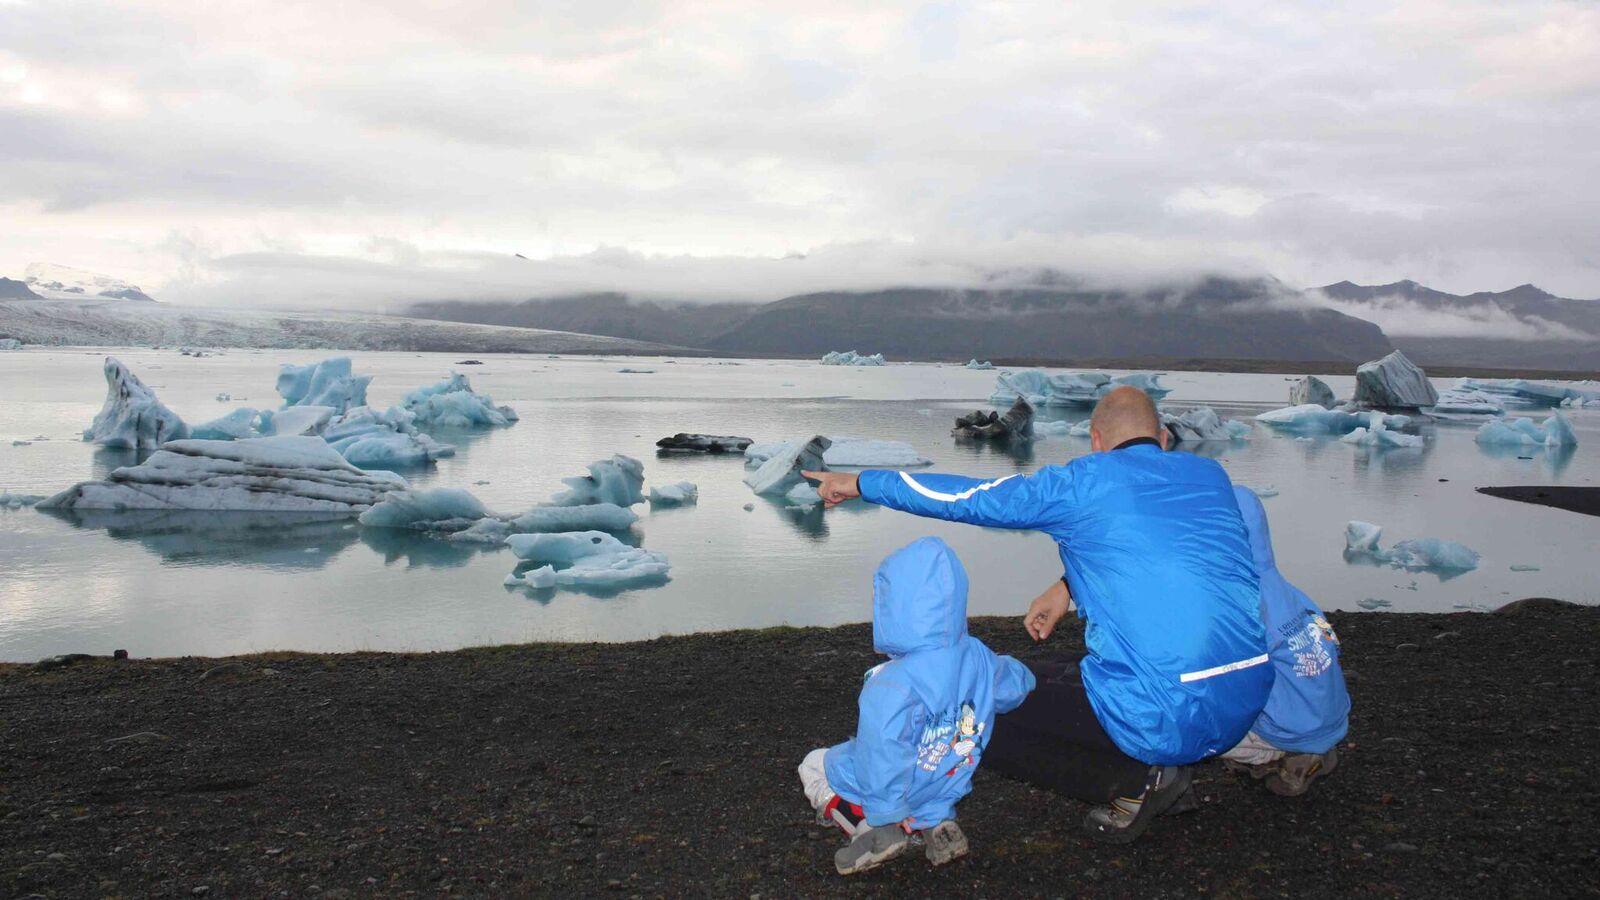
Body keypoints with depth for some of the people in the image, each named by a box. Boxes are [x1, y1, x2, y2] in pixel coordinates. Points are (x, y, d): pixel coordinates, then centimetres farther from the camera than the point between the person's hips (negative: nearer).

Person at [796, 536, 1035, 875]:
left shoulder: (892, 685, -35)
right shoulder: (978, 657, -13)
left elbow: (882, 758, -36)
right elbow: (1016, 683, 8)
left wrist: (888, 812, -19)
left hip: (893, 793, -6)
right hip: (945, 788, 6)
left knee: (813, 765, 21)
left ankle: (873, 830, -5)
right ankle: (937, 821, 9)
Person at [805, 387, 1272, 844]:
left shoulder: (1084, 482, -3)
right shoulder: (1210, 474, 13)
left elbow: (967, 497, 6)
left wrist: (861, 483, 18)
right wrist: (1073, 584, 34)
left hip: (1167, 719, -7)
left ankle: (1135, 779, -1)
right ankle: (1163, 773, 11)